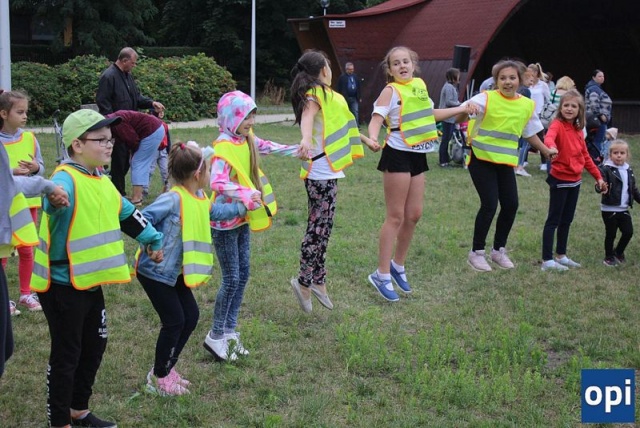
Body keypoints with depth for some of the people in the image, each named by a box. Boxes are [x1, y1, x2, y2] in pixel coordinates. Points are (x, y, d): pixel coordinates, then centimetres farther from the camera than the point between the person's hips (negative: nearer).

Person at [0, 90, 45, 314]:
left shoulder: (30, 138, -1)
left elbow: (41, 169, 5)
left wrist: (36, 168, -15)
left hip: (28, 202, 3)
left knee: (26, 249, 12)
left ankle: (26, 294, 24)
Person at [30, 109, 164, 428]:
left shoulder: (103, 183, 9)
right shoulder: (66, 179, -20)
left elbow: (128, 215, 24)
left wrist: (154, 241, 33)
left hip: (90, 283, 9)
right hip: (62, 284, -9)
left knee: (93, 347, 19)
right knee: (66, 354, 2)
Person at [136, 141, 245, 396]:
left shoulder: (200, 199, 4)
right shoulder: (173, 199, -26)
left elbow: (216, 212, 24)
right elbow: (142, 220, -28)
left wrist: (243, 206, 26)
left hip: (173, 272, 9)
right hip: (154, 271, -9)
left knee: (191, 316, 12)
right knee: (174, 321, -4)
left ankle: (165, 368, 27)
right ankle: (159, 379, 14)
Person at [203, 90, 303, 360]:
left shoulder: (247, 140, 4)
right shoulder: (223, 147, -23)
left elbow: (268, 147, 24)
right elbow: (217, 183, -37)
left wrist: (296, 150, 23)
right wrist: (246, 195, -46)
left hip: (242, 219, 9)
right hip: (224, 222, -9)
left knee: (243, 275, 12)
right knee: (232, 279, -3)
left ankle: (230, 331, 24)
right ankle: (215, 337, 10)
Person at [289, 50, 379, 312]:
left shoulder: (325, 95, 19)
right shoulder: (315, 94, -10)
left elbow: (341, 124, 35)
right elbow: (307, 116, -32)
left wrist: (365, 139, 48)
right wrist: (306, 139, -54)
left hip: (326, 172, 10)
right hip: (321, 171, -10)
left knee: (321, 227, 12)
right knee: (318, 227, -7)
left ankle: (318, 281, 18)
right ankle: (304, 281, 0)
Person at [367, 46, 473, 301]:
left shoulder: (419, 84, 11)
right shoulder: (391, 90, -10)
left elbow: (429, 114, 28)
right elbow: (377, 118, -21)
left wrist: (460, 109, 33)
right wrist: (373, 138, -42)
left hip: (418, 156, 7)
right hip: (397, 155, -7)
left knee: (414, 214, 9)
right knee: (396, 217, -5)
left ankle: (398, 265, 27)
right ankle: (382, 275, 2)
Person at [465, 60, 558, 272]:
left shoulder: (527, 105, 3)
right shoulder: (486, 98, -12)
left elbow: (530, 133, 17)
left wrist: (546, 150, 23)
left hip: (505, 162, 5)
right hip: (482, 159, -5)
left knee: (511, 204, 2)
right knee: (489, 205, -10)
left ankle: (498, 250, 24)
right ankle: (476, 253, 6)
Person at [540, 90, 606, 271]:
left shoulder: (578, 130, 9)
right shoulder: (557, 125, -14)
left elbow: (585, 156, 17)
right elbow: (549, 137, -37)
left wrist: (598, 176, 15)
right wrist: (551, 147, -61)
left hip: (575, 181, 7)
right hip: (559, 180, -7)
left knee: (567, 220, 15)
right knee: (553, 220, -3)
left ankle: (561, 255, 27)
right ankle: (547, 261, 0)